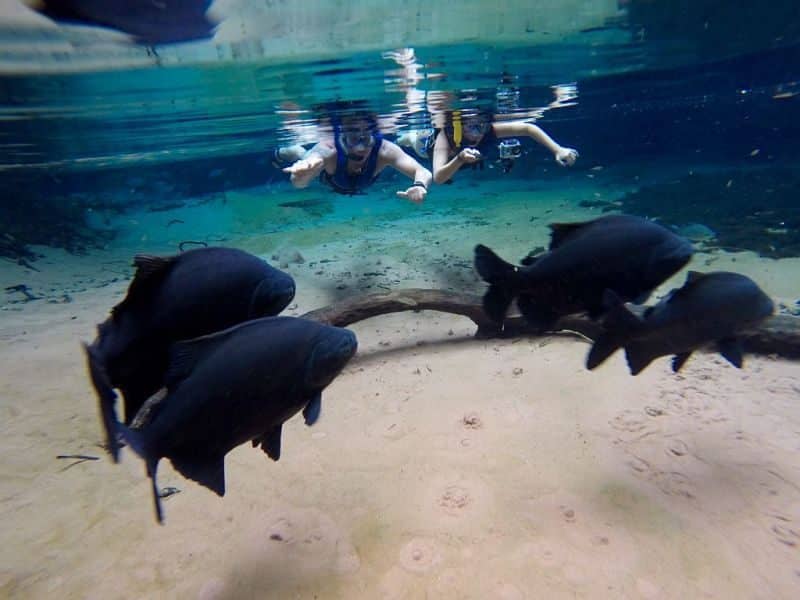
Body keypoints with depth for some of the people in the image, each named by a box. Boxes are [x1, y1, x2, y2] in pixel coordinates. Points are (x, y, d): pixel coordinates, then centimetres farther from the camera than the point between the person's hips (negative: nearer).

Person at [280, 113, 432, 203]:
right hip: (328, 178, 0)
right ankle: (280, 153, 64)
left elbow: (424, 172, -56)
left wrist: (419, 185, -80)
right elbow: (298, 182, -65)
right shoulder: (327, 150, -49)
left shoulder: (384, 150, -47)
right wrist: (301, 174, -89)